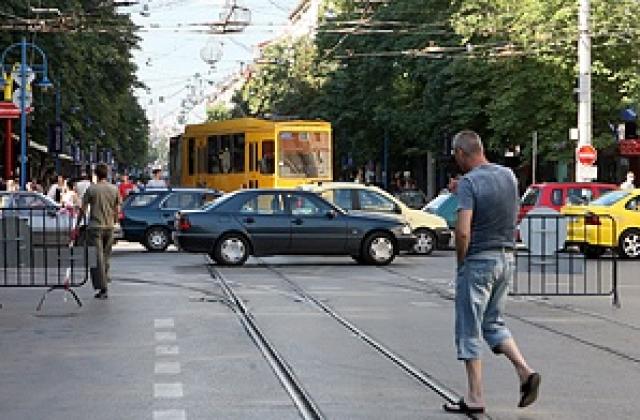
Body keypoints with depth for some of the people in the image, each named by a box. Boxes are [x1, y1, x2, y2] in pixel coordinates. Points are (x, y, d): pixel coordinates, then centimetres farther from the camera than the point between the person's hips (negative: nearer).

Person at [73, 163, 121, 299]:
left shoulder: (92, 189, -6)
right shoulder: (114, 189, 4)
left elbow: (82, 210, -4)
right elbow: (117, 210, 8)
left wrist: (76, 227, 3)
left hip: (95, 227, -4)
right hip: (109, 227, 4)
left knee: (97, 257, -4)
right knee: (105, 257, 16)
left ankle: (102, 288, -9)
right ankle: (104, 283, 24)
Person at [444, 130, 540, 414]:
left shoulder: (469, 182, -15)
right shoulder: (509, 175, 7)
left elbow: (463, 232, -22)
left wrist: (460, 261, -7)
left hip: (478, 261, -7)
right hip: (506, 258, 7)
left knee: (469, 331, 3)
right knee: (494, 323, 20)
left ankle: (475, 399, 6)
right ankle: (525, 372, 2)